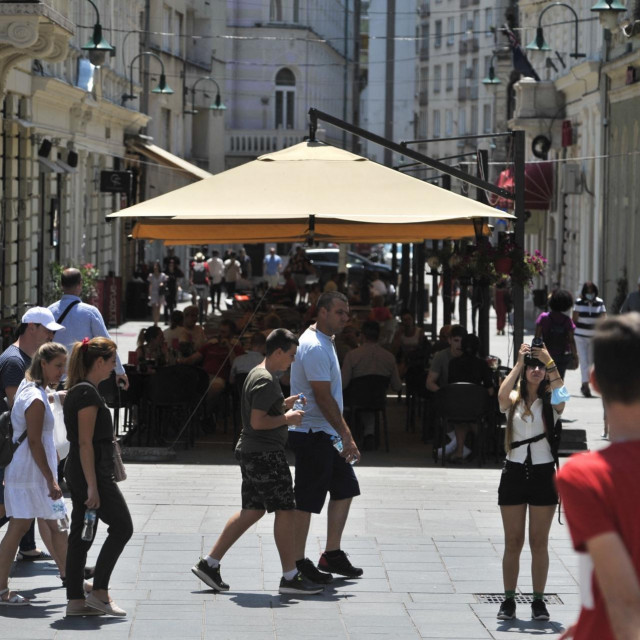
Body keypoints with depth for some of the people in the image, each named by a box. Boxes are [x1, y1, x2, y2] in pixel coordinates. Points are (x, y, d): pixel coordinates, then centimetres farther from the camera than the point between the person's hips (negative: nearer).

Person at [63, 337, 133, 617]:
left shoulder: (78, 391, 14)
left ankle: (75, 600, 11)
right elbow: (85, 443, -20)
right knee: (121, 527, -2)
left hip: (77, 472, 10)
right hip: (91, 471, -10)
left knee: (81, 535, 9)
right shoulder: (87, 393, -17)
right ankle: (99, 592, -1)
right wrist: (92, 486, -21)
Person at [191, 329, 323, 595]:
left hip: (251, 453, 11)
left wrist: (285, 404, 16)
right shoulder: (265, 381, -17)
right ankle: (290, 577, -1)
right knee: (285, 510, -5)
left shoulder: (257, 374, 16)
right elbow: (258, 421, -23)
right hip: (265, 454, -11)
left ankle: (209, 563, 14)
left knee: (252, 511, 14)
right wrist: (287, 418, -13)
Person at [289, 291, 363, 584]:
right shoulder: (315, 347, -18)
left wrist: (345, 432, 22)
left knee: (345, 488, 13)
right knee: (307, 499, -4)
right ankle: (298, 563, 3)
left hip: (325, 434, 11)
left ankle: (332, 554, 20)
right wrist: (345, 435, -18)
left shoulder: (324, 342, 15)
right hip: (311, 435, -11)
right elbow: (323, 398, -21)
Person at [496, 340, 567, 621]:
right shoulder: (514, 400, 4)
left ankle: (538, 600, 9)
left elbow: (561, 389, -21)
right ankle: (509, 600, 9)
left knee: (539, 543, 3)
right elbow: (502, 396, -19)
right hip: (514, 472, 1)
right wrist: (519, 362, -17)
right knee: (512, 542, 4)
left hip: (543, 474, -1)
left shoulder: (550, 401, 1)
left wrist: (548, 360, -23)